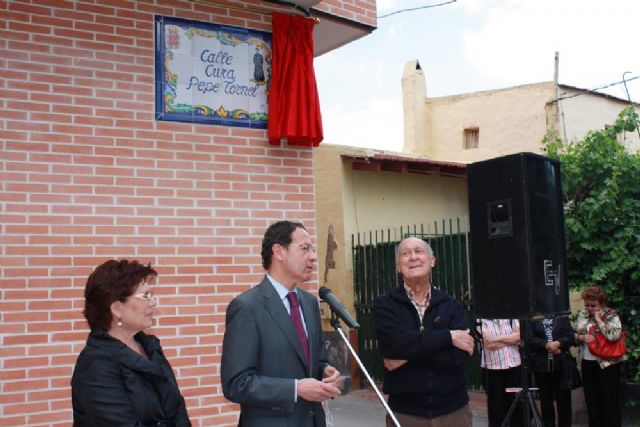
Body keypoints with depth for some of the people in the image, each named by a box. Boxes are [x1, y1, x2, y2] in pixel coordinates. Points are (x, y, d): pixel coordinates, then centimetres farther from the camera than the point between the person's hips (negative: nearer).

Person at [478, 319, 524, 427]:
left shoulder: (512, 318, 8)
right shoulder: (482, 320, -3)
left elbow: (519, 335, -7)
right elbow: (489, 343, -14)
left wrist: (498, 338, -13)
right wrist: (511, 339, -7)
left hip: (514, 367, 3)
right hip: (492, 369, -2)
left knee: (517, 405, 7)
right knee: (496, 407, 7)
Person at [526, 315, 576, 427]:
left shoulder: (563, 317, 8)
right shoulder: (531, 320, 3)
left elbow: (571, 336, 0)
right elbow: (529, 339, -6)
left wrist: (558, 343, -17)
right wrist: (547, 345, -18)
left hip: (562, 364, 1)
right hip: (541, 365, -1)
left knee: (564, 400, 4)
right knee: (546, 400, 8)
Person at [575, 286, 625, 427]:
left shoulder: (611, 315, -8)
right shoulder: (582, 315, 7)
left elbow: (613, 335, -24)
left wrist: (598, 319, -16)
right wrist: (581, 337, -10)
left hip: (606, 363, -5)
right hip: (587, 363, 5)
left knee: (609, 400, 3)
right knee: (591, 399, 14)